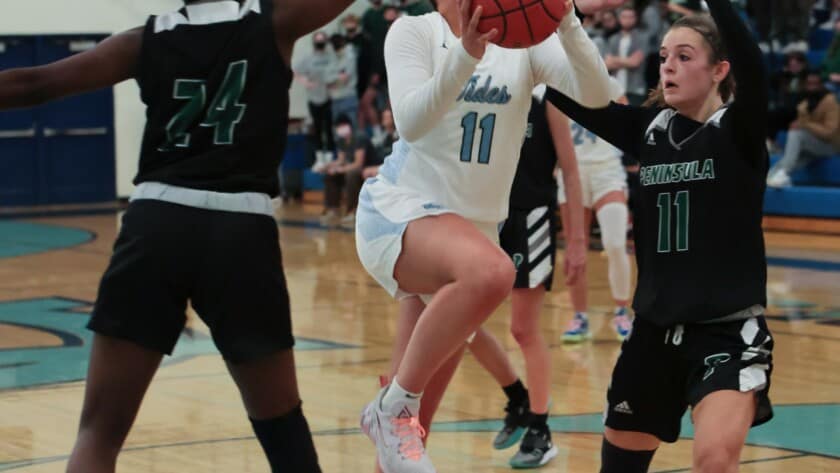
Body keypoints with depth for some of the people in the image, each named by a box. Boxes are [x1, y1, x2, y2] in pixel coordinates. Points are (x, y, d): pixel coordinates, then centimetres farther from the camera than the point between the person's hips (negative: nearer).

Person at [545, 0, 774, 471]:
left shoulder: (739, 131, -7)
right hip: (656, 329, 6)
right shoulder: (649, 128, 5)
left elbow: (753, 69, -27)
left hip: (729, 330, -5)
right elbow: (570, 94, -1)